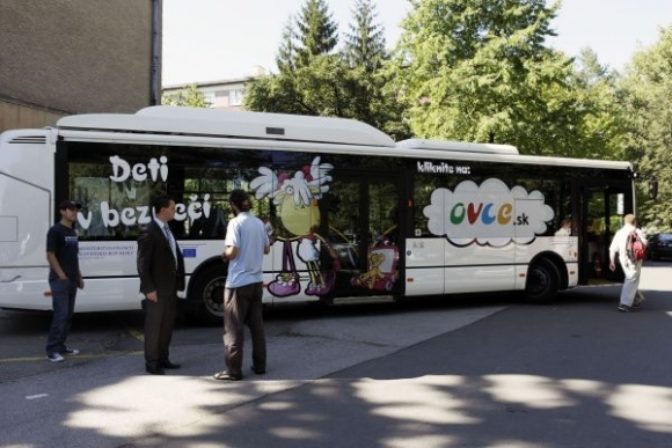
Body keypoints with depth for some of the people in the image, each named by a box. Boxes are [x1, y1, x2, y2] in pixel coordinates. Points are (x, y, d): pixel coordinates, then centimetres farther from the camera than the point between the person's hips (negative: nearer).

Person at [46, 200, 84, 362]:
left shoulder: (73, 232, 15)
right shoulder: (55, 231, -9)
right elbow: (50, 255, -14)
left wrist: (79, 277, 17)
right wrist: (62, 276, -18)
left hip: (72, 280, 8)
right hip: (60, 280, -8)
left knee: (68, 315, 10)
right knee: (61, 315, -11)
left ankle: (61, 346, 19)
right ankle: (52, 350, -5)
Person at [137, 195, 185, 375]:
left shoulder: (167, 230, 11)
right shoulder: (149, 233, -15)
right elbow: (142, 264, -17)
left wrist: (178, 281, 9)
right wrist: (149, 289, -19)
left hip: (170, 287, 8)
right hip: (157, 289, -8)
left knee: (167, 324, 15)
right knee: (154, 326, 2)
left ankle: (163, 359, 27)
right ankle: (151, 362, 12)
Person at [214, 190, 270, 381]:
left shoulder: (236, 223, -13)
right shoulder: (259, 223, 8)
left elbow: (232, 252, -19)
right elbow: (266, 249, 16)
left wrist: (224, 254, 1)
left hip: (238, 283, -7)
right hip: (256, 281, 7)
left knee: (234, 328, -1)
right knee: (256, 324, 14)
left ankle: (233, 370, 0)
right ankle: (259, 365, 20)